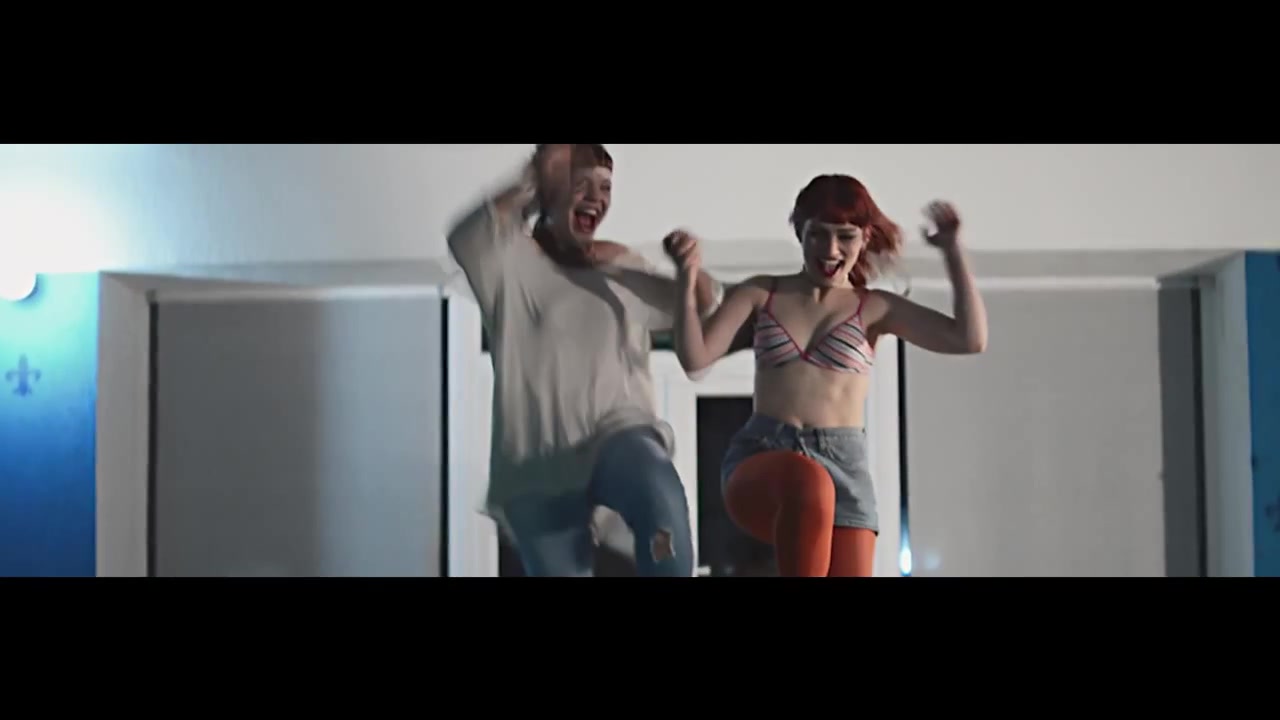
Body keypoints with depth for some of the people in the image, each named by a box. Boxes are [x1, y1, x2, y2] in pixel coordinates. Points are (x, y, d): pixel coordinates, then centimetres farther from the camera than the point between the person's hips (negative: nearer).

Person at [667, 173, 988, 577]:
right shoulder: (760, 293, 14)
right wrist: (687, 276, -8)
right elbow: (695, 358, 3)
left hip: (842, 465, 1)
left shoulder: (875, 308, 12)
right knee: (808, 486, -39)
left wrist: (953, 250, 1)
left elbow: (971, 339, 0)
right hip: (759, 460, -1)